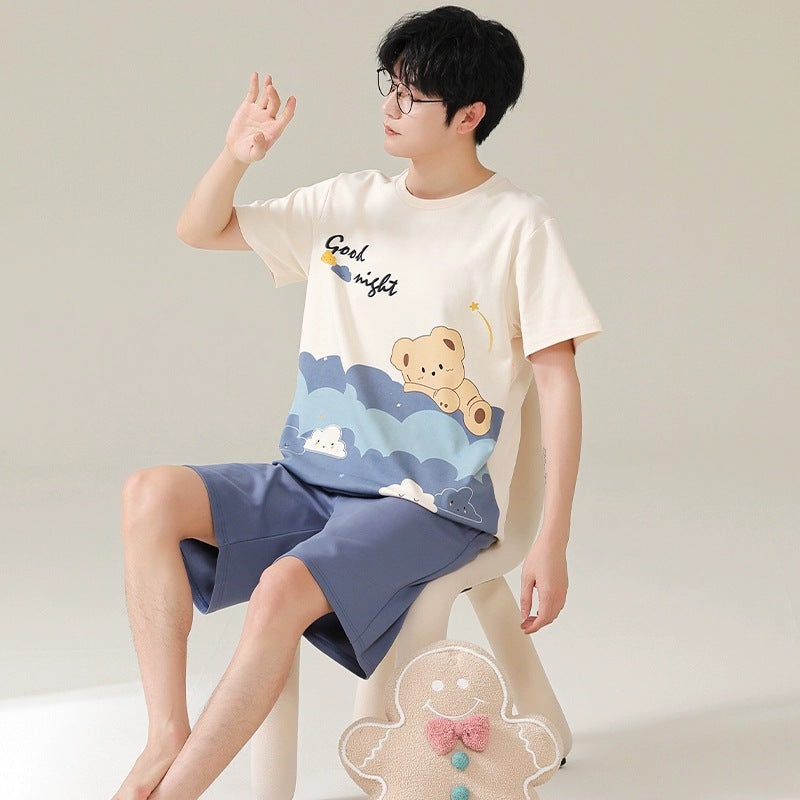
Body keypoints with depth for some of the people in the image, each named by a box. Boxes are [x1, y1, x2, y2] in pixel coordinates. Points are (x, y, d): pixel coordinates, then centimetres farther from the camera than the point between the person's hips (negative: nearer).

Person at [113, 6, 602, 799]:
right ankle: (166, 734, -16)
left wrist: (552, 542, -12)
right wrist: (236, 155, -7)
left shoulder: (517, 225, -6)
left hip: (432, 505, -5)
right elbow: (198, 231, 14)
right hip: (314, 481, 6)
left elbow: (559, 382, -7)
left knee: (284, 587, -31)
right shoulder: (348, 204, 9)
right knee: (151, 495, -17)